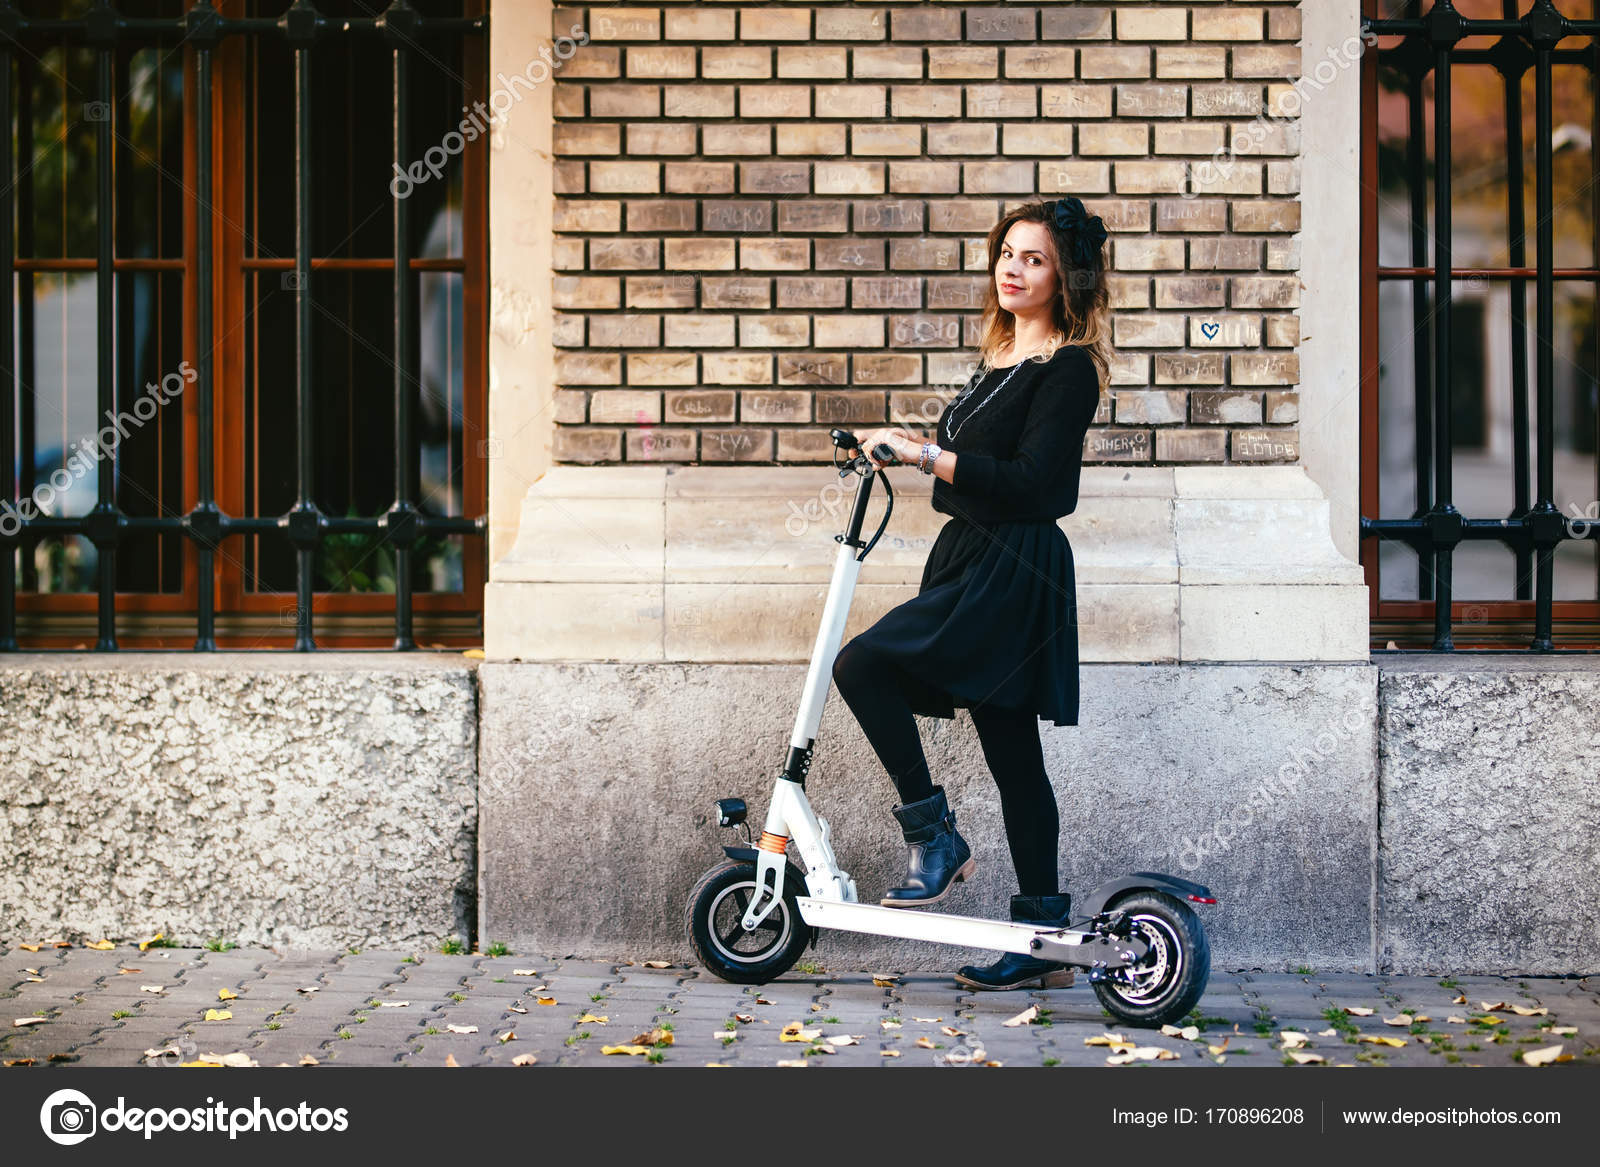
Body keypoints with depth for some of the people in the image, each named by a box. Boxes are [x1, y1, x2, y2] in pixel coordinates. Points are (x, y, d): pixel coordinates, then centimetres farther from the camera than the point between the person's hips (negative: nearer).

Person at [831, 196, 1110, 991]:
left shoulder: (1069, 368, -10)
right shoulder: (1000, 357, 17)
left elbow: (1028, 482, -21)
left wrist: (926, 455, -23)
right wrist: (906, 447, 18)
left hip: (1012, 573, -9)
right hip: (973, 562, 9)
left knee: (862, 665, -21)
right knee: (1011, 753, 9)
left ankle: (935, 840, -10)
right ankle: (1043, 939, 15)